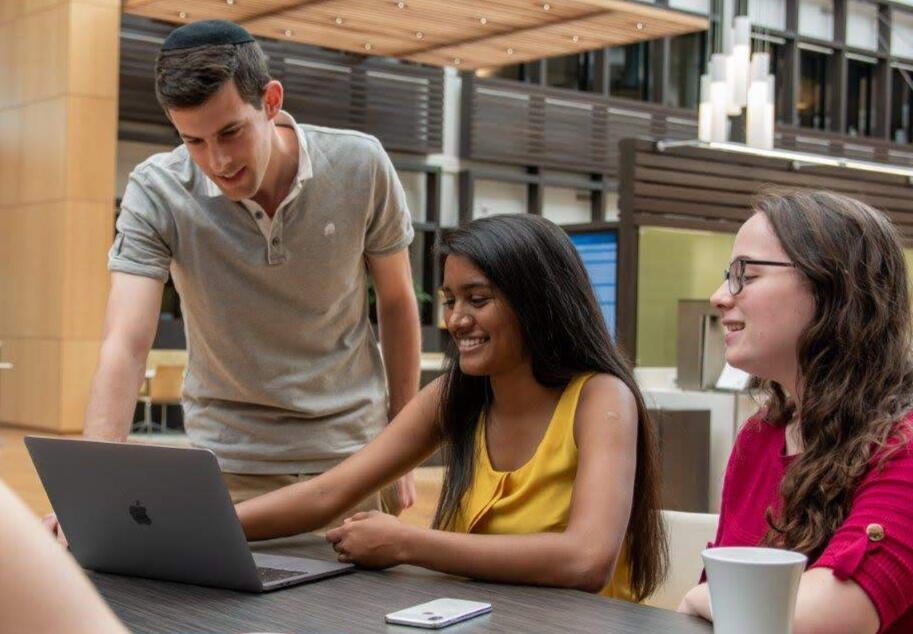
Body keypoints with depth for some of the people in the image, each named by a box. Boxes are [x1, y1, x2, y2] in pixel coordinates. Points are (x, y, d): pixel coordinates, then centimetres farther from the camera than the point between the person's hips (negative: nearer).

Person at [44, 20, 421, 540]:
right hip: (230, 460, -1)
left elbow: (397, 302, 1)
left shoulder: (361, 166, -13)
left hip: (350, 449, 1)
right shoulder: (156, 192, -17)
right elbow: (126, 343, -24)